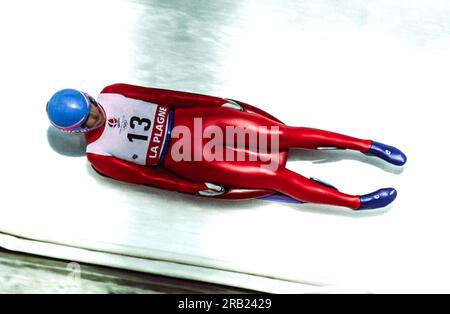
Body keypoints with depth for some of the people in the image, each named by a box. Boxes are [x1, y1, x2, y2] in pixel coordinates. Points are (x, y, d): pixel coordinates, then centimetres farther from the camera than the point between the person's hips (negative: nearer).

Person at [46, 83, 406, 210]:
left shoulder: (111, 94, 4)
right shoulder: (99, 155, -5)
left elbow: (162, 95, 4)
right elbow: (148, 176, -7)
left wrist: (216, 101, -1)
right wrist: (200, 188, -10)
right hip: (180, 159, -4)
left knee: (284, 134, -10)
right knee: (274, 175, -12)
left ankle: (367, 145, 0)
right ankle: (356, 201, -3)